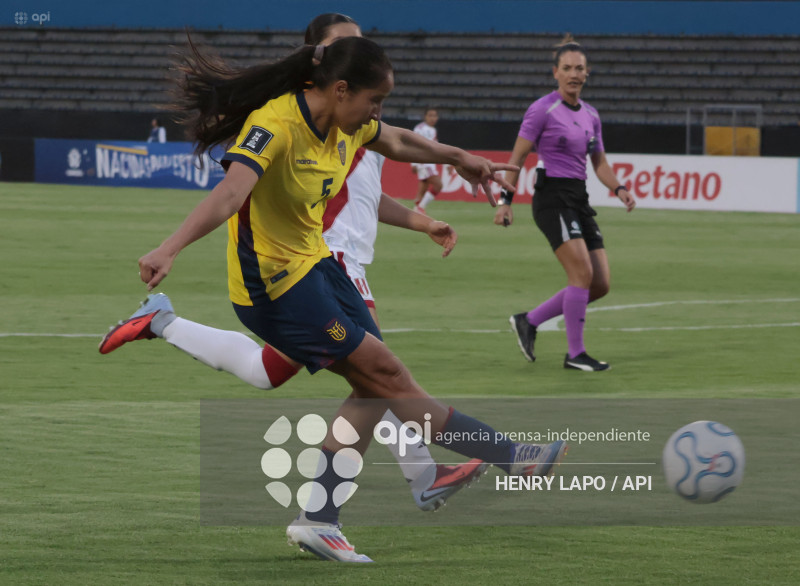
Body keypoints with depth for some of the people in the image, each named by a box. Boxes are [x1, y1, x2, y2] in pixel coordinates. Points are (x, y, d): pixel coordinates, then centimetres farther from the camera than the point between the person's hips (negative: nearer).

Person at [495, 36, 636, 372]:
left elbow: (599, 163, 18)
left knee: (600, 285, 1)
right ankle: (575, 354, -8)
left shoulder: (590, 115, 13)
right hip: (552, 197, -7)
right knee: (583, 273, -18)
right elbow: (517, 157, -4)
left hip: (579, 199, 7)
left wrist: (619, 189, 0)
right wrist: (506, 200, -9)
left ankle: (528, 322, 15)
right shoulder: (542, 110, -7)